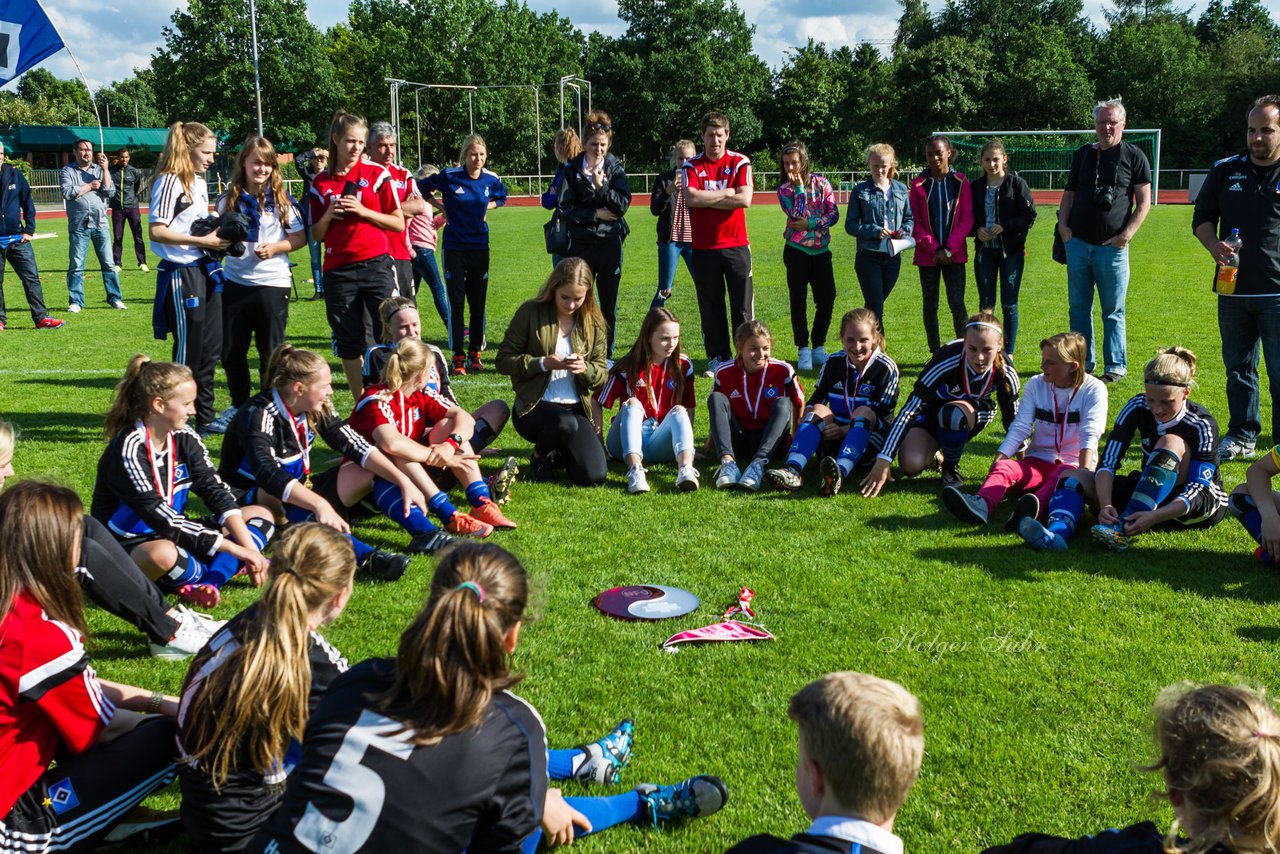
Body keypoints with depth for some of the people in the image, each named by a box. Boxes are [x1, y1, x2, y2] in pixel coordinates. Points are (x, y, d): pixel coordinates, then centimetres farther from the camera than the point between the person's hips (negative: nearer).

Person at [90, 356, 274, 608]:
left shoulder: (185, 440, 0)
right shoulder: (129, 450, -21)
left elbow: (217, 492, -7)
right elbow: (159, 515, -28)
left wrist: (249, 548, -21)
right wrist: (235, 550, -29)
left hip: (171, 535, 8)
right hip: (124, 547, -8)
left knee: (261, 514, 2)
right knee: (164, 554, -43)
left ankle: (207, 582, -23)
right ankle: (228, 569, -10)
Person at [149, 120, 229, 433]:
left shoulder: (199, 183, 15)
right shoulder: (170, 182, -13)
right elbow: (156, 231, -19)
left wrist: (218, 235, 6)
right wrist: (201, 240, -21)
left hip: (203, 270, 9)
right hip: (181, 274, -9)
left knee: (211, 347, 12)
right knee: (188, 352, -2)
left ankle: (205, 417, 23)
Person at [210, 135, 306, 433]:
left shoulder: (281, 199, -2)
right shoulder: (229, 199, 6)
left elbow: (300, 237, -1)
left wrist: (275, 248, -17)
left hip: (272, 283, -3)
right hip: (234, 282, 3)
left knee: (271, 352, 3)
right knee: (231, 351, 9)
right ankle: (238, 407, 26)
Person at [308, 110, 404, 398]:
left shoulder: (377, 174, 3)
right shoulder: (320, 183, 9)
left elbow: (399, 223, 2)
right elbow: (317, 235, 13)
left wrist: (363, 211, -10)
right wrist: (329, 215, -6)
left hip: (376, 263, -2)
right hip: (338, 270, 2)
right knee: (349, 342, 5)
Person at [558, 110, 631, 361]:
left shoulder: (615, 168, 4)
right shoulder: (572, 169, 2)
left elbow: (623, 204, -6)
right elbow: (565, 207, -4)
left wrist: (601, 186, -15)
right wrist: (596, 213, -10)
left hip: (610, 241, 1)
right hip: (581, 243, 0)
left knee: (609, 304, 6)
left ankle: (606, 355, 15)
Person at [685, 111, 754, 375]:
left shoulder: (740, 162, 2)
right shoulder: (692, 166, 4)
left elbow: (745, 198, -12)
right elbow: (691, 198, -14)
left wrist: (707, 199, -11)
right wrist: (727, 193, -10)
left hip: (736, 245, -1)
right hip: (703, 247, 1)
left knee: (742, 305, 1)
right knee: (710, 307, 5)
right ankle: (718, 358, 15)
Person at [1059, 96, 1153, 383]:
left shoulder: (1134, 156, 0)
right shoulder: (1083, 154, 12)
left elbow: (1144, 201, -1)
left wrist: (1127, 234, -12)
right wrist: (1063, 225, 2)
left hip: (1112, 247, -4)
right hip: (1078, 243, 4)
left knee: (1113, 311, 2)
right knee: (1079, 308, 9)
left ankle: (1115, 367, 10)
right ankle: (1082, 363, 18)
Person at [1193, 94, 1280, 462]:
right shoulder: (1225, 170, 7)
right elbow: (1202, 217, 14)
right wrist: (1213, 244, -7)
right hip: (1233, 290, 3)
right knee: (1238, 369, 13)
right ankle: (1242, 435, 26)